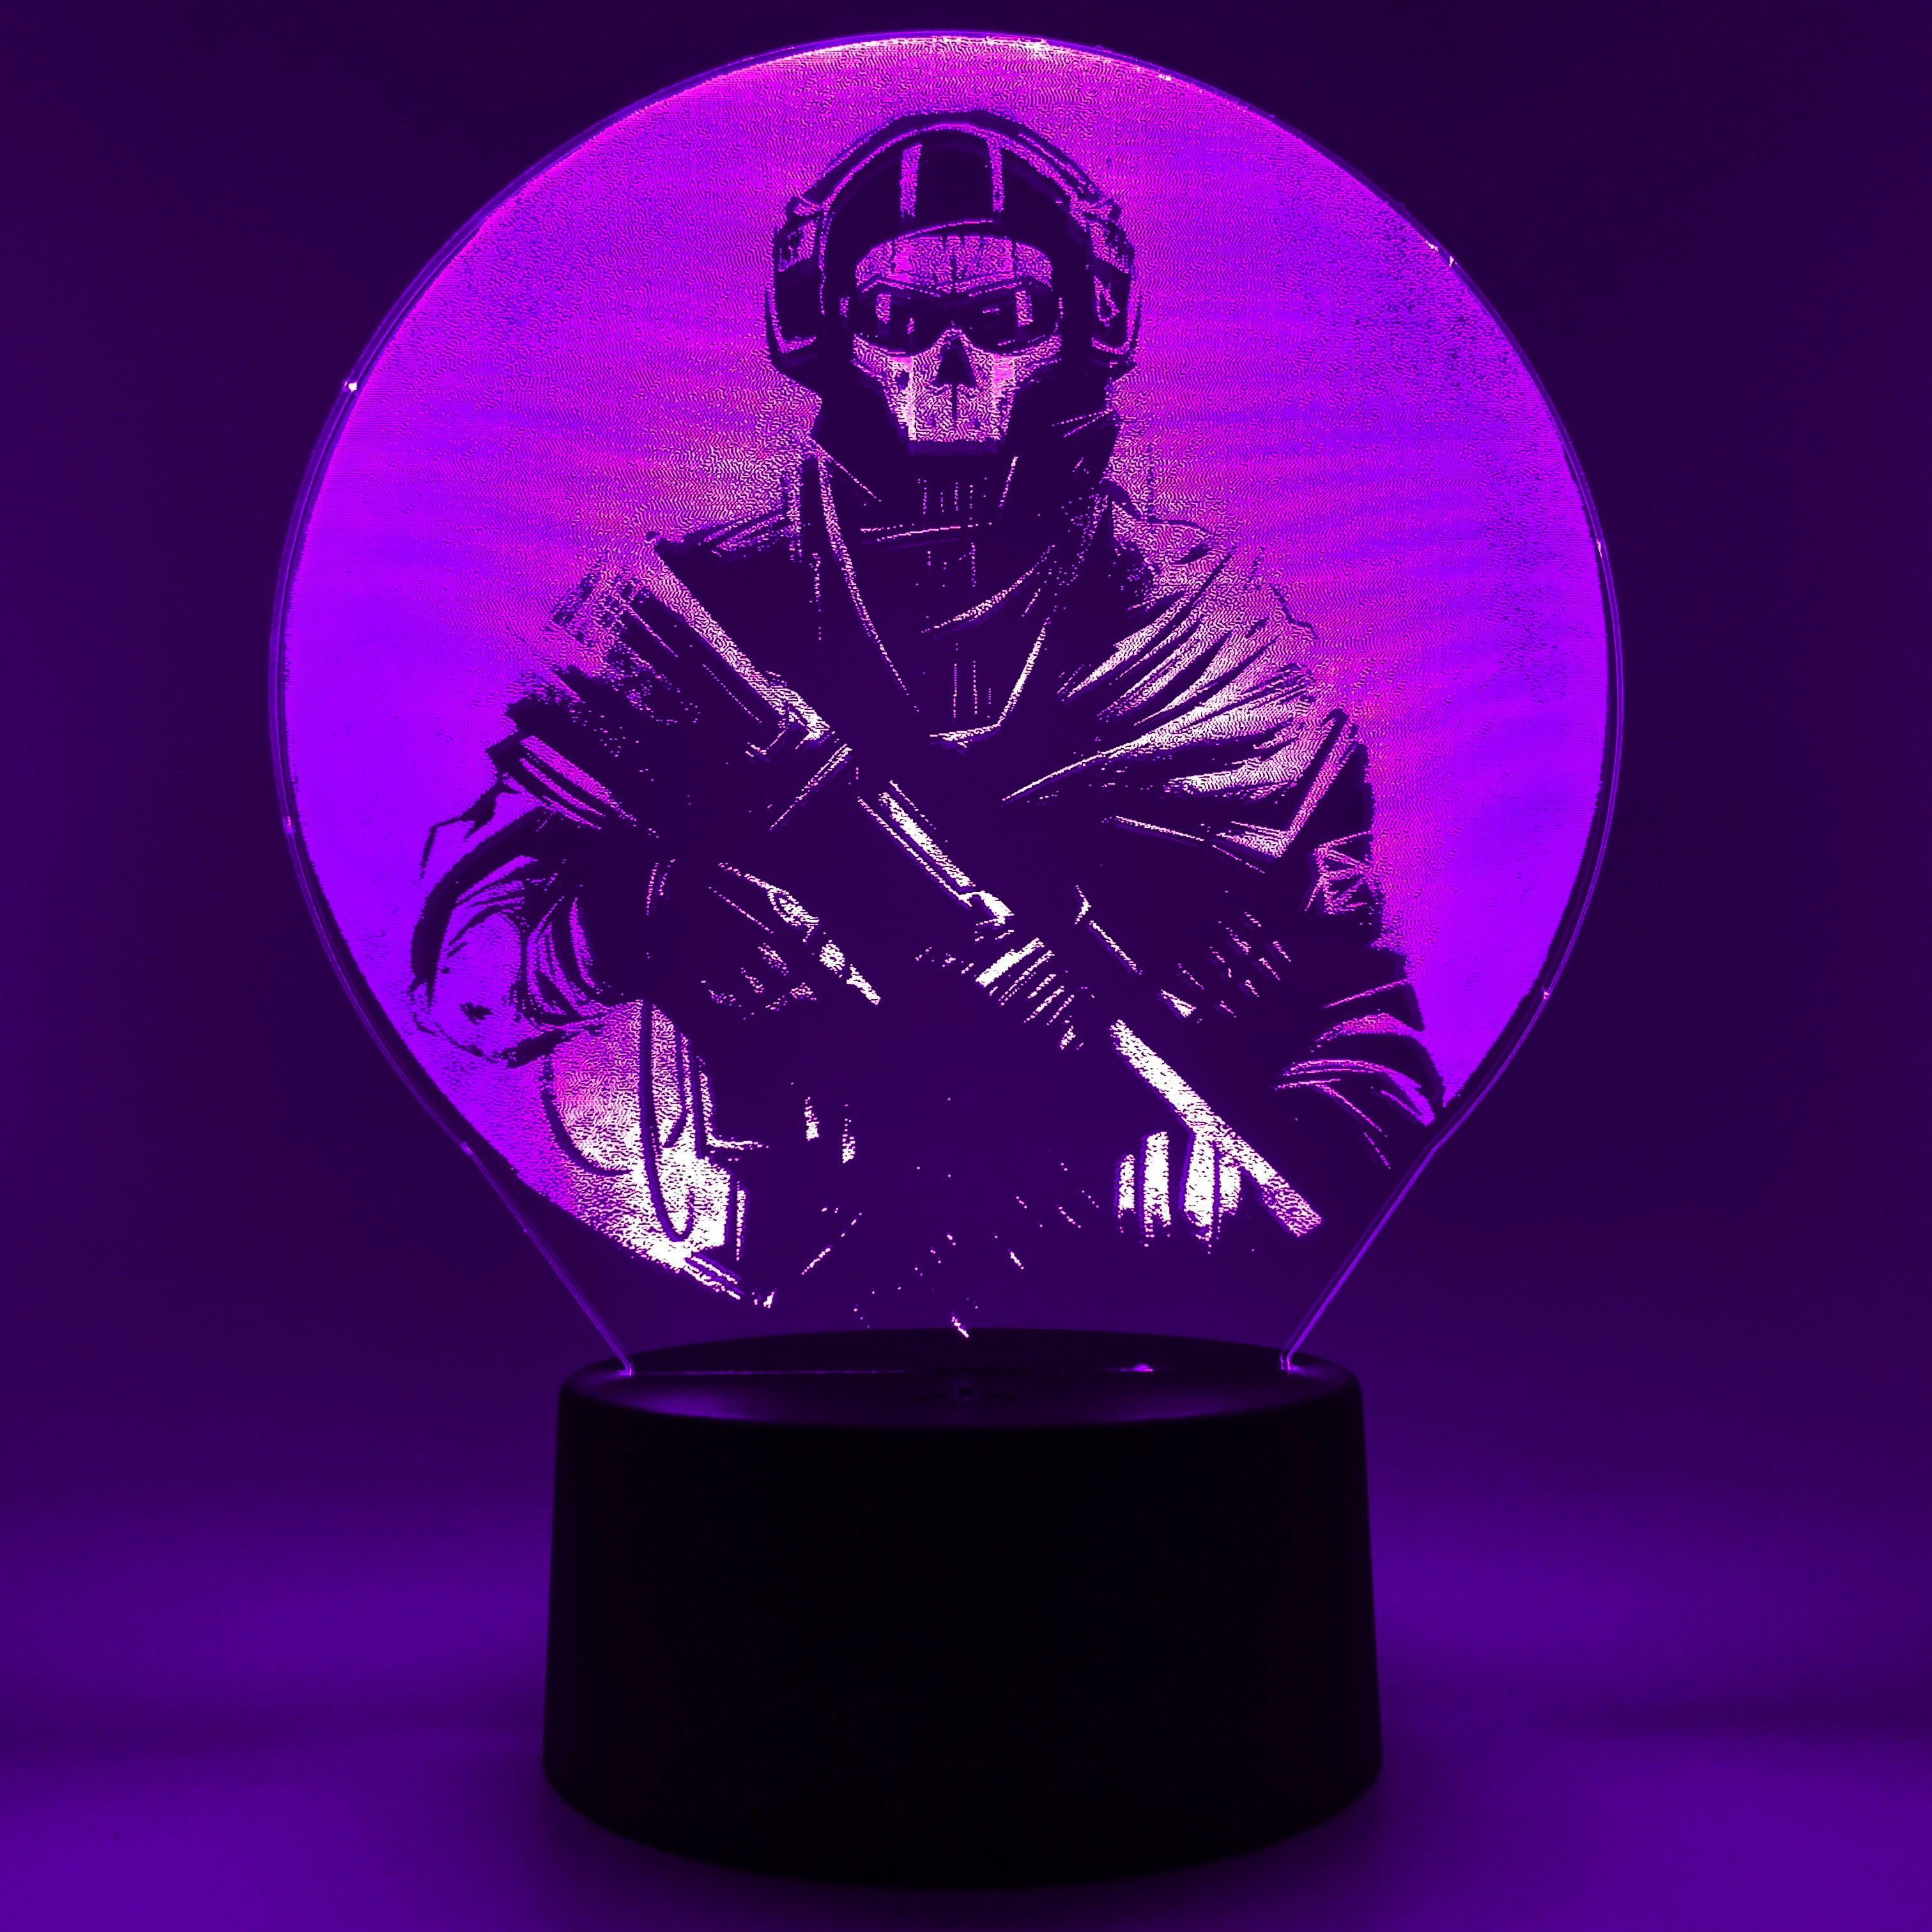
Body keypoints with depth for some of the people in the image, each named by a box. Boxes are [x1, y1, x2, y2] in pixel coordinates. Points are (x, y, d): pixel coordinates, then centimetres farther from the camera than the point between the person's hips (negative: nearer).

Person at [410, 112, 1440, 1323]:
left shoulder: (1212, 639, 10)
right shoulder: (685, 619, 8)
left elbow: (1358, 1014, 6)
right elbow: (465, 954, 3)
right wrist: (675, 913, -17)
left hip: (1141, 1323, 1)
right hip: (748, 1306, 0)